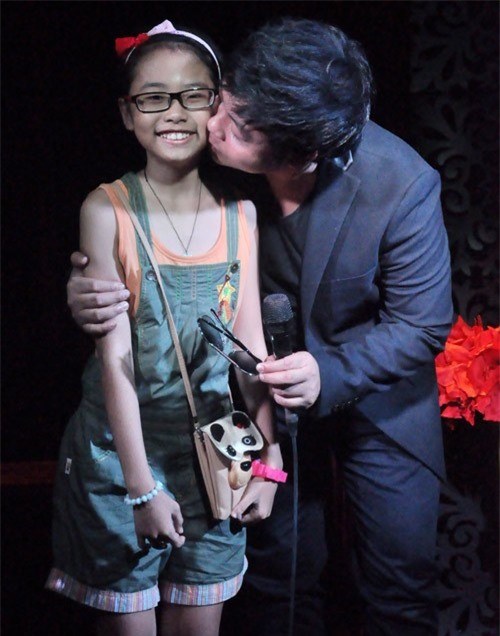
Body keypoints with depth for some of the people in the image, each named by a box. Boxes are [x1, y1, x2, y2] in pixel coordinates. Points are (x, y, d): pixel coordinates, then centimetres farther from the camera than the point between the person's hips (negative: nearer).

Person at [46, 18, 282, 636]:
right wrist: (143, 487, -15)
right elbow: (115, 356, -15)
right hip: (121, 449, -3)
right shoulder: (106, 210, -14)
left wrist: (271, 454, 2)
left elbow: (250, 342, 2)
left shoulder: (239, 213, -2)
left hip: (213, 447, 3)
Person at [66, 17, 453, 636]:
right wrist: (92, 291, -29)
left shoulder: (402, 186, -30)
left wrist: (332, 374, -36)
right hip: (269, 382, 2)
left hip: (378, 391, -2)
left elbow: (421, 326, -20)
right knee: (276, 574, 15)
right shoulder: (214, 160, -24)